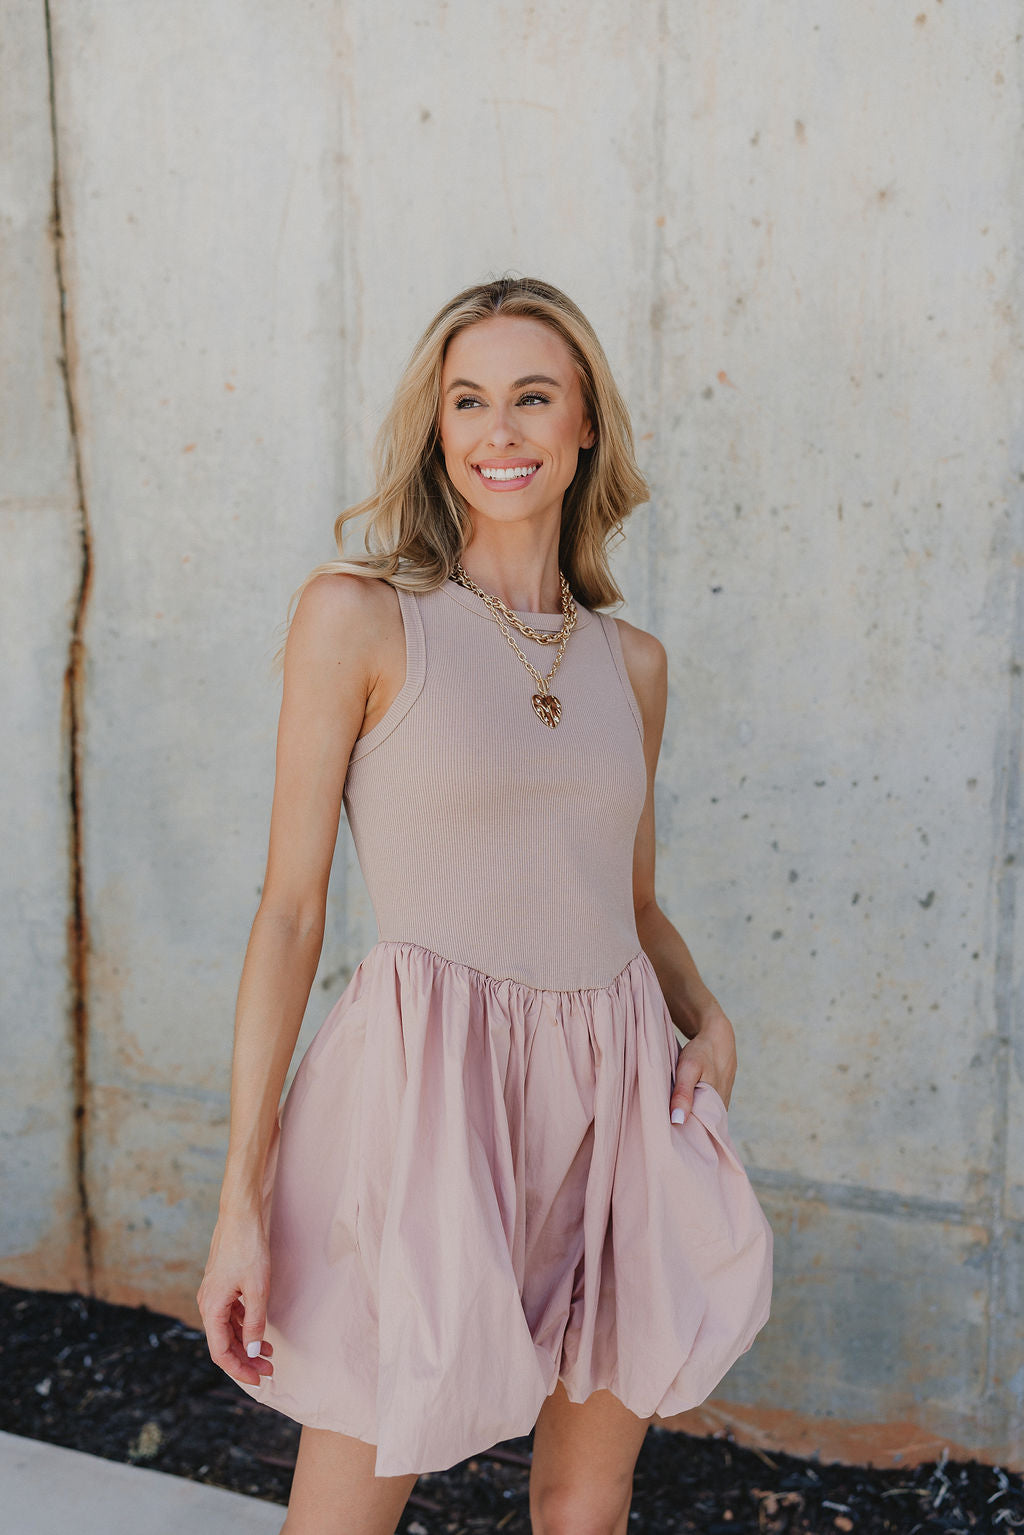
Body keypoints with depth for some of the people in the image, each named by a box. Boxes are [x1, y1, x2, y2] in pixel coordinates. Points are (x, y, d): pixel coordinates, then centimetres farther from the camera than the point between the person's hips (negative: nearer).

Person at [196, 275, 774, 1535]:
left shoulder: (633, 661, 9)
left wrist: (709, 1019, -2)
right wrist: (242, 1196, -9)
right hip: (431, 1097, -4)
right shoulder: (356, 615, -5)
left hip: (616, 1101, 5)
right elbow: (291, 907, -7)